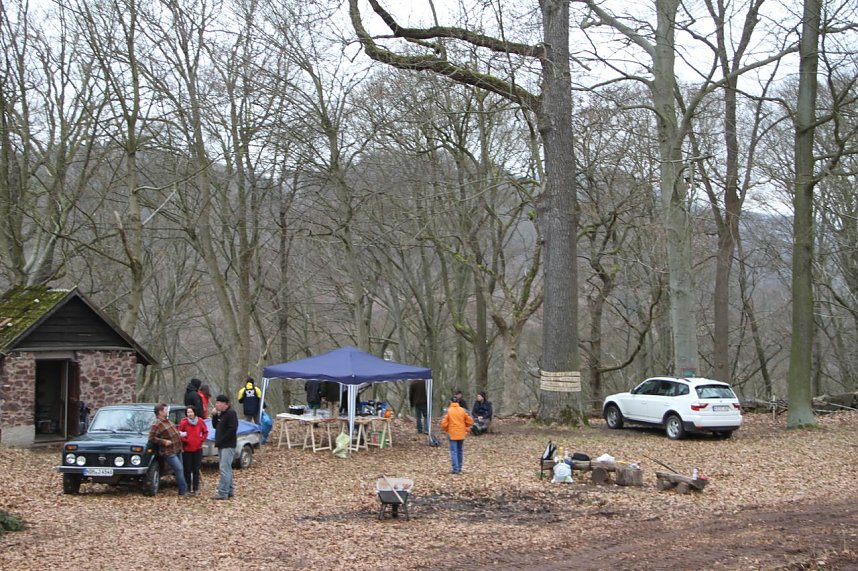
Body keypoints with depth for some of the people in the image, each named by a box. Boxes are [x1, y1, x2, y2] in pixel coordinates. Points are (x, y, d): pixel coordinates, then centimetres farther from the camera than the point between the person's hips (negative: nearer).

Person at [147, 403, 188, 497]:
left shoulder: (167, 421, 14)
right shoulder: (156, 425, -14)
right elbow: (151, 438, -19)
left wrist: (180, 434, 15)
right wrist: (164, 441, -23)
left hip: (177, 450, 9)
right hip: (169, 453, -9)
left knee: (180, 470, 12)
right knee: (179, 470, -14)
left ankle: (182, 491, 19)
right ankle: (183, 491, -9)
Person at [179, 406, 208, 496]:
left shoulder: (200, 421, -2)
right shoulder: (184, 422, -9)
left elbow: (205, 431, 9)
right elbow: (179, 434, -4)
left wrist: (201, 439, -2)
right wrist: (184, 440, -13)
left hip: (197, 449, 2)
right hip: (187, 450, -2)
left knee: (196, 470, 7)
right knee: (187, 470, 2)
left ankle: (196, 488, 14)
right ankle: (188, 488, 8)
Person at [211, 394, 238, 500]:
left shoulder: (231, 413, -13)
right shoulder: (221, 414, 16)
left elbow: (232, 429, -21)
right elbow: (215, 426, 20)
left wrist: (222, 440, -18)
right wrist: (214, 416, 4)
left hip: (228, 446, -10)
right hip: (221, 446, 10)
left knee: (224, 468, -12)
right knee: (226, 468, 14)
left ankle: (223, 493, -14)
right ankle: (229, 490, 21)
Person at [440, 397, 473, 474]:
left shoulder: (448, 411, -9)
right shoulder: (463, 410, -2)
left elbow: (444, 423, -12)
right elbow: (470, 421, -1)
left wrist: (446, 430, 8)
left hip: (452, 434, -3)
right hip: (461, 434, 3)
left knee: (454, 451, -1)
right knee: (460, 451, 16)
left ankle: (455, 469, -8)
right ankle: (459, 468, 22)